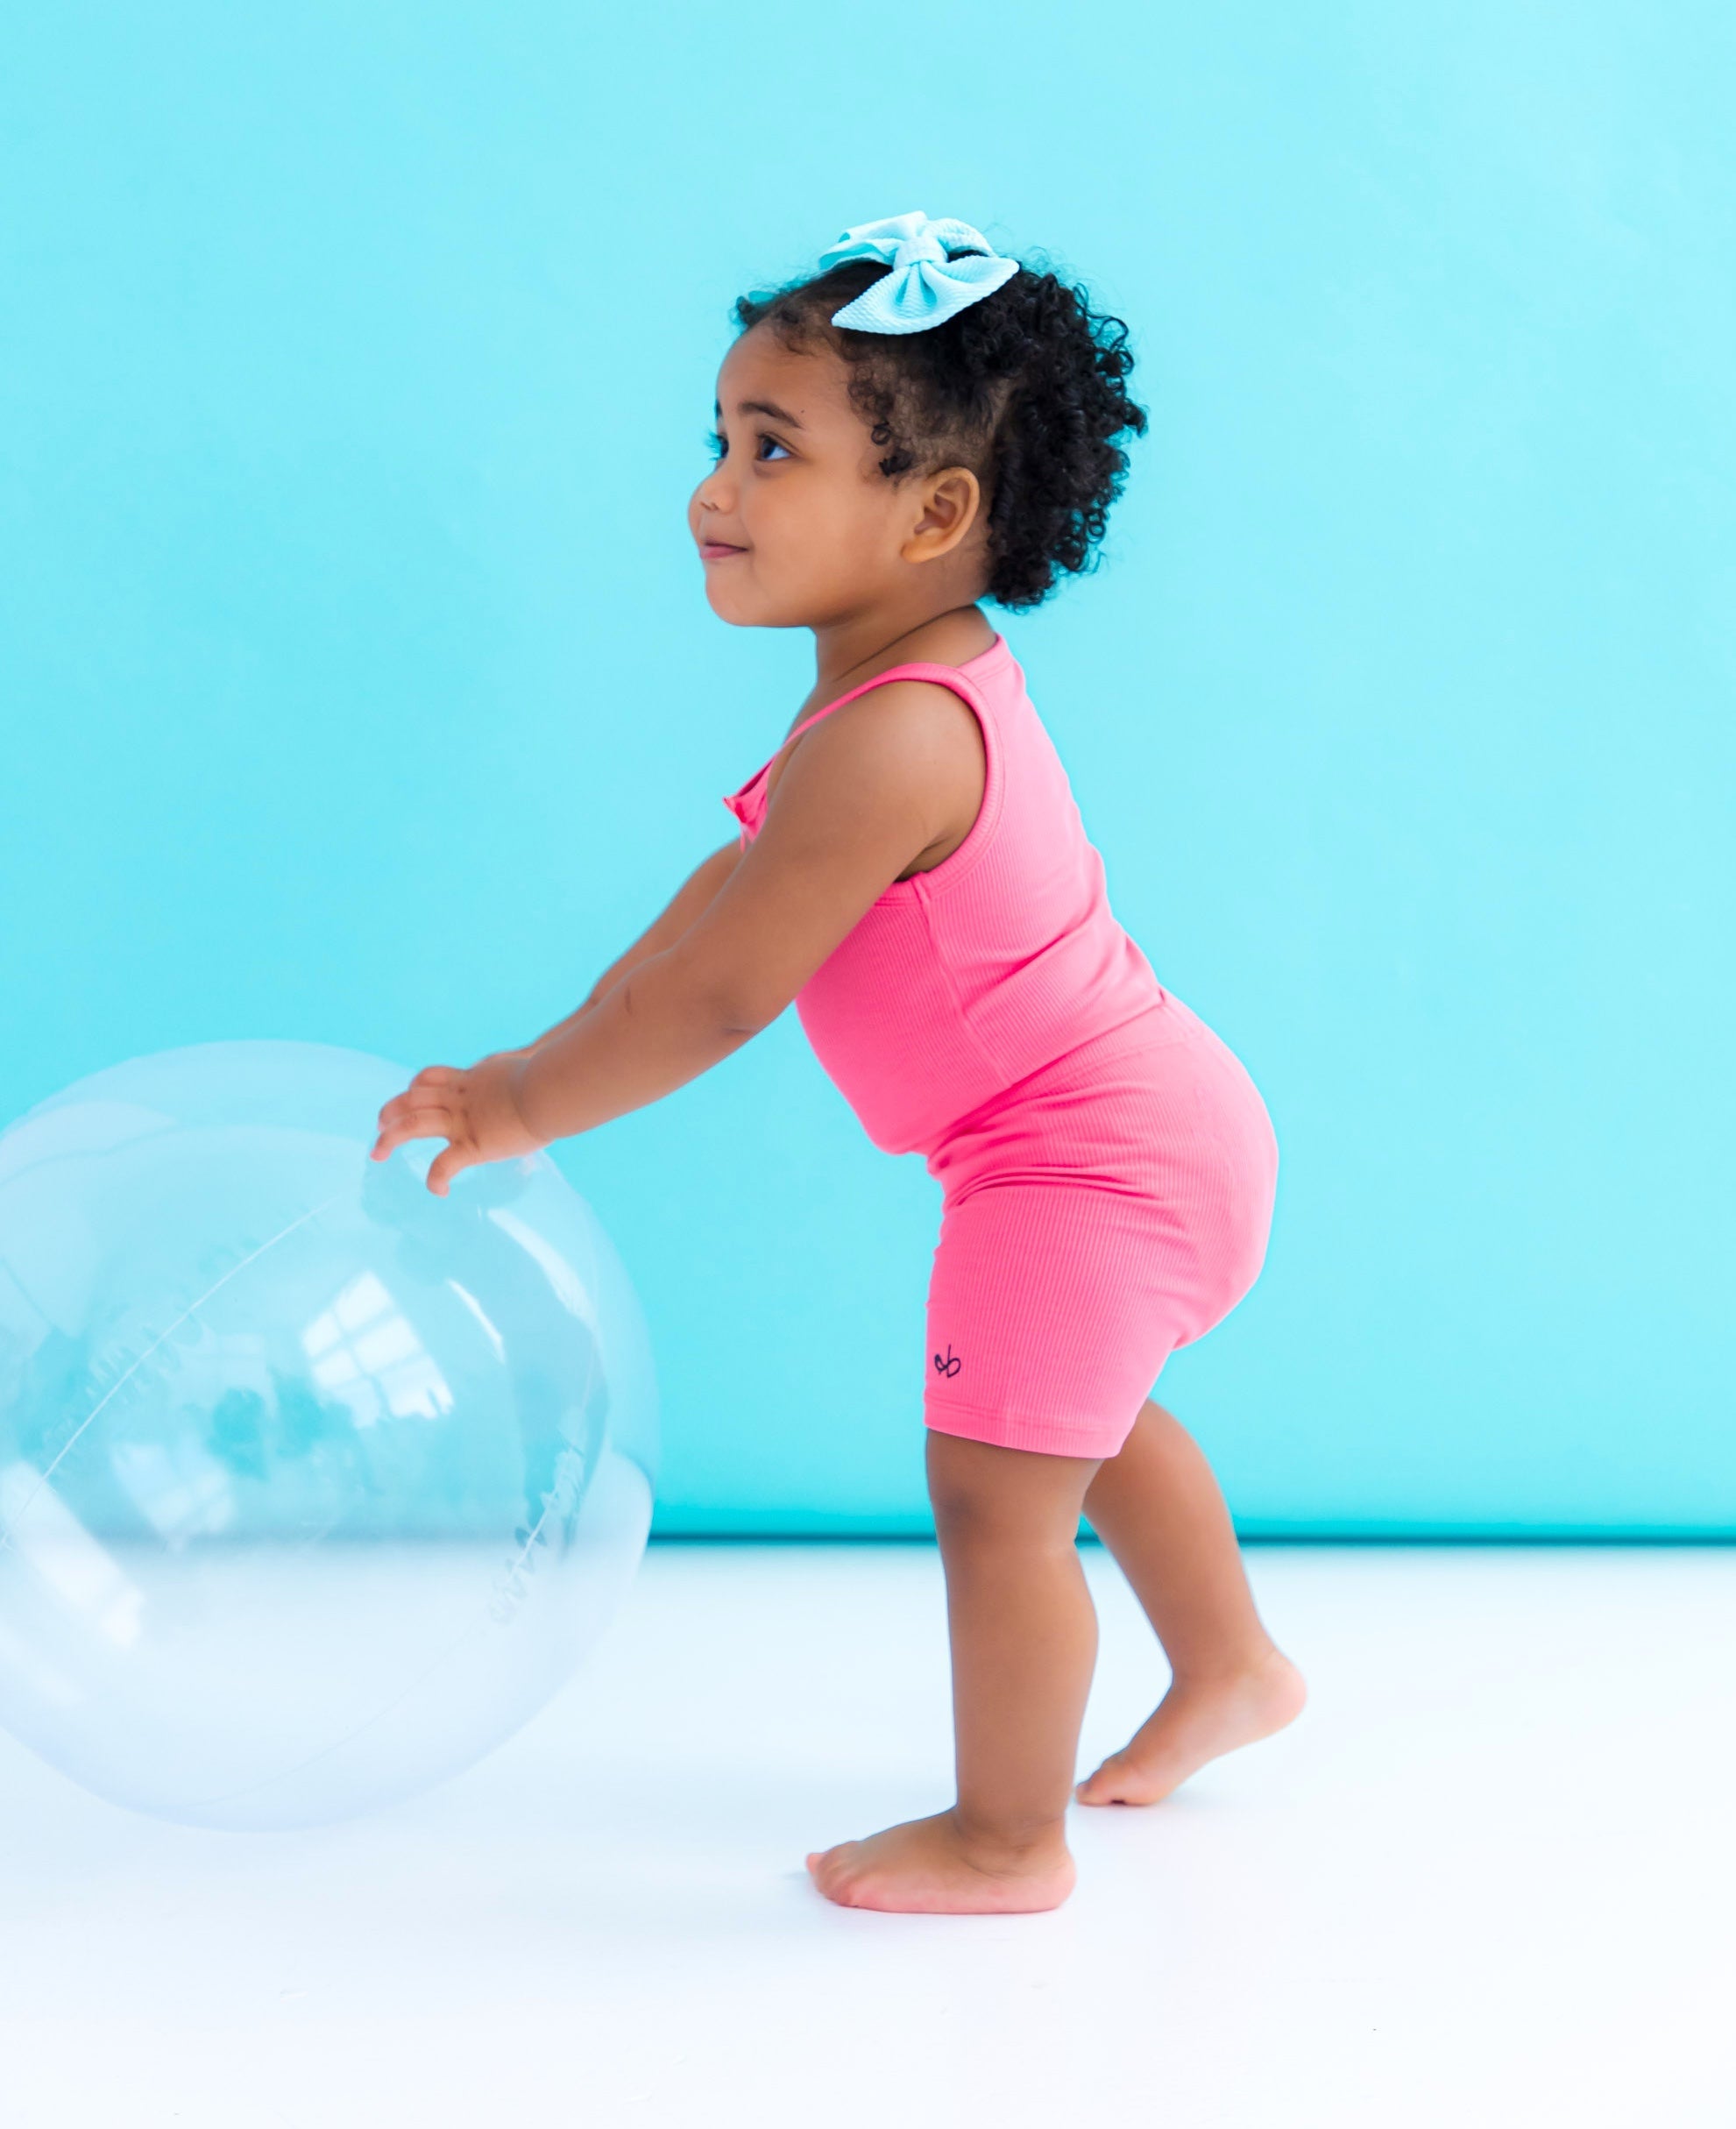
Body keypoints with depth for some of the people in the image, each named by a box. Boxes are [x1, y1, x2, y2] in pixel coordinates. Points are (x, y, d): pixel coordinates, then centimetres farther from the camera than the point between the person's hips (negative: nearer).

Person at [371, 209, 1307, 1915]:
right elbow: (716, 905, 11)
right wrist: (547, 1065, 9)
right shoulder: (919, 688, 5)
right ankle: (1229, 1669, 50)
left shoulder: (891, 742, -29)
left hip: (1085, 1162, -11)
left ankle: (1004, 1840, 15)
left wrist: (527, 1105, -11)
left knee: (992, 1488, -2)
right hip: (1147, 1117, 11)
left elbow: (719, 998, -24)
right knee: (1085, 1421, 30)